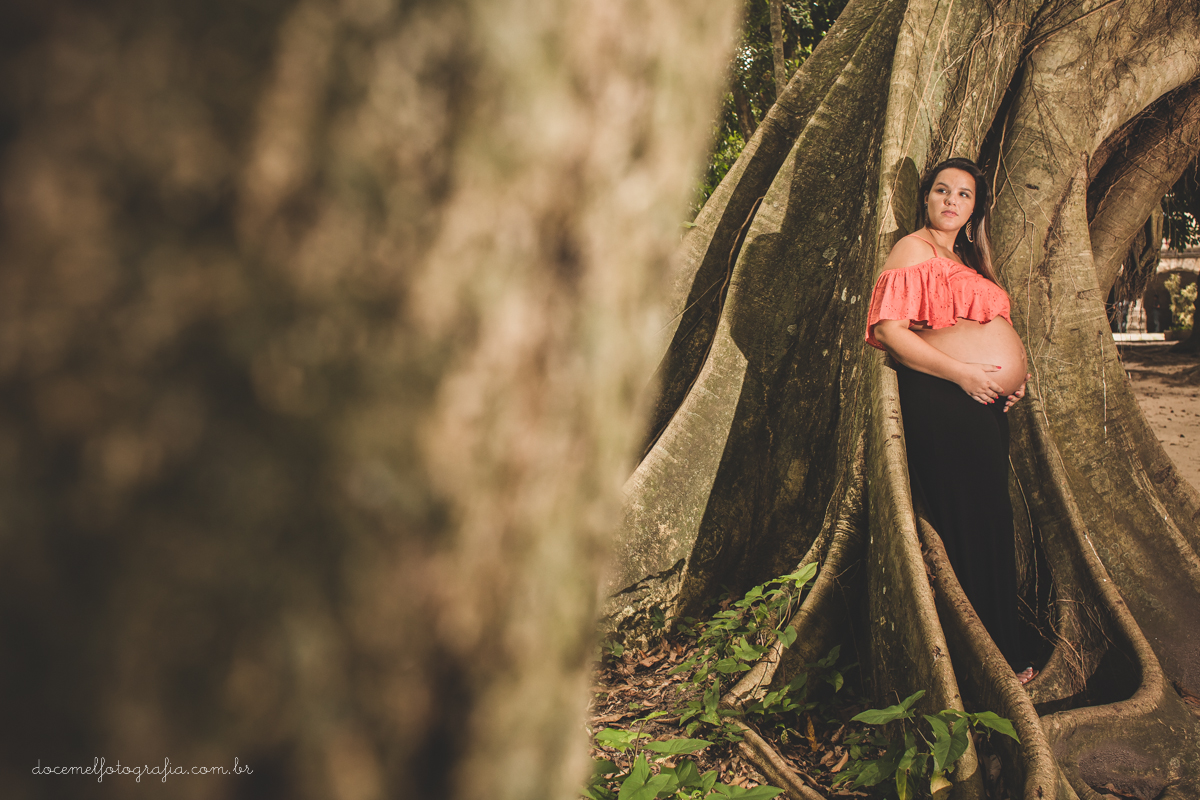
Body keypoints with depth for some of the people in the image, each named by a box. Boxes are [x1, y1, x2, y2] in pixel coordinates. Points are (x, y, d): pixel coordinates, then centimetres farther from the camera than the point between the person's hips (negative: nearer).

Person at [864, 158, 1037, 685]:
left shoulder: (967, 259, 24)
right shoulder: (914, 249, -3)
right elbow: (889, 330, -15)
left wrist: (1015, 373, 11)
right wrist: (963, 374, -17)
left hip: (988, 404, 9)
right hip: (942, 403, -9)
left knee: (993, 524, 11)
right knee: (965, 527, -6)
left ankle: (1003, 653, 21)